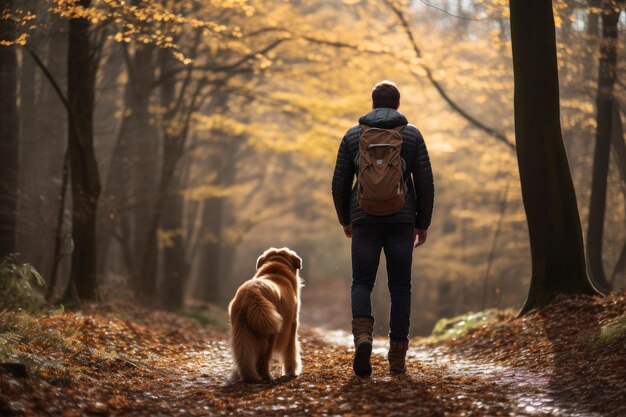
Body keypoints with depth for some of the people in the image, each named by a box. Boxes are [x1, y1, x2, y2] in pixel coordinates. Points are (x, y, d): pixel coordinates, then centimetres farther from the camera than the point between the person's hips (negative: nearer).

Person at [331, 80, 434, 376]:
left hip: (365, 220, 0)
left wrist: (344, 219, 18)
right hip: (401, 220, 0)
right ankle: (397, 356, 7)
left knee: (362, 283, 4)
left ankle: (363, 335, -23)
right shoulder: (412, 135, 4)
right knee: (400, 287, 7)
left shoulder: (353, 135, 5)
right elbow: (425, 183, 0)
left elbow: (340, 182, 5)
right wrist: (423, 224, 8)